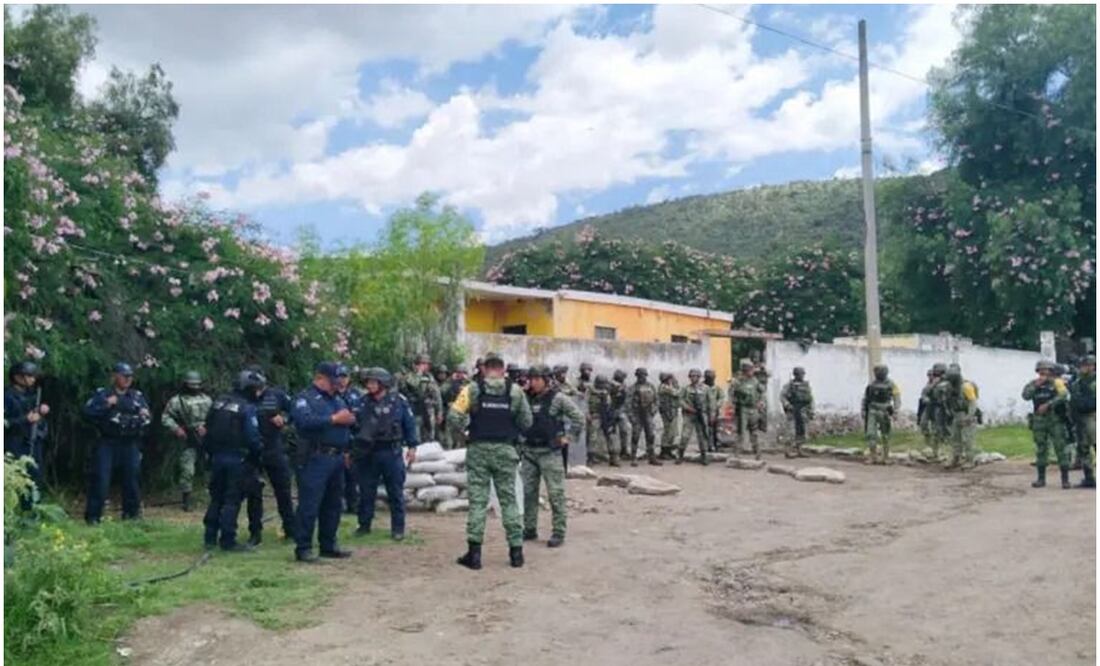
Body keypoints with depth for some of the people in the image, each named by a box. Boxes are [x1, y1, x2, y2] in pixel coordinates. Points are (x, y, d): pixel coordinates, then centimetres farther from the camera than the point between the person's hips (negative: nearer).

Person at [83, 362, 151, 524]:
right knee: (100, 479, -6)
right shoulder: (102, 394, 4)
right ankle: (93, 515, 2)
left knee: (133, 477, 6)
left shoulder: (138, 396, 12)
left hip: (130, 444, 3)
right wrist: (106, 405, -17)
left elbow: (148, 418, 14)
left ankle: (132, 512, 18)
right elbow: (88, 412, -8)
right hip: (107, 443, -3)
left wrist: (145, 416, -8)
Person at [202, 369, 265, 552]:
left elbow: (207, 430, 11)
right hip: (236, 459, -6)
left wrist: (210, 452, 18)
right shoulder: (248, 408, -13)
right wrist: (259, 449, 4)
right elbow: (252, 437, -15)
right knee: (232, 500, 0)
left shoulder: (219, 402, 8)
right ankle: (228, 540, 3)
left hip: (217, 457, 6)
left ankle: (210, 538, 21)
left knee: (216, 498, 16)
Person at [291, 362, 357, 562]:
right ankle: (303, 548, 1)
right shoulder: (306, 398, -4)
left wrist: (350, 419, -3)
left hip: (337, 458, 8)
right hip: (315, 459, -8)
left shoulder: (337, 399, 20)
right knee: (309, 505, -5)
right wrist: (334, 419, -18)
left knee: (333, 504, 13)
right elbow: (305, 421, -22)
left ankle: (328, 545, 23)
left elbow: (351, 419, 21)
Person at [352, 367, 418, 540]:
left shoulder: (398, 401, -4)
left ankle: (398, 527, 14)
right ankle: (364, 524, 25)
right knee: (366, 491, 11)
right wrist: (350, 449, 4)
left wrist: (412, 446, -4)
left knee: (395, 492, 5)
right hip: (366, 454, 2)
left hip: (391, 453, -2)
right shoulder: (362, 402, 3)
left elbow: (410, 424, 0)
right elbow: (353, 425, 7)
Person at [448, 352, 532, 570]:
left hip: (478, 450, -1)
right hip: (506, 450, 1)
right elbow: (526, 422, 1)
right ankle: (516, 550, 12)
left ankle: (474, 552, 5)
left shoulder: (472, 389, -5)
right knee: (509, 500, 10)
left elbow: (454, 416, -11)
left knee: (477, 500, 5)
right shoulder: (515, 391, -2)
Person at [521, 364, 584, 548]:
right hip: (529, 451, 6)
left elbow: (579, 417, -8)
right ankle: (529, 529, 22)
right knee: (528, 492, 11)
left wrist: (567, 437, -9)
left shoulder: (558, 398, -8)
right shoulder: (527, 398, 7)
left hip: (550, 452, -6)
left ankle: (558, 532, 5)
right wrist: (520, 438, 7)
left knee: (556, 493, -2)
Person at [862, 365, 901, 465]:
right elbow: (866, 398, 13)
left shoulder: (891, 385, -5)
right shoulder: (871, 385, 5)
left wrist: (894, 413, -15)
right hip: (872, 412, 3)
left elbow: (897, 400, -6)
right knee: (871, 434, -8)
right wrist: (864, 411, 9)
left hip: (884, 414, -2)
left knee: (885, 436, 6)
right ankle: (873, 457, -3)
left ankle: (885, 457, 17)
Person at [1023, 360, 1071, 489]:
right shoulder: (1033, 384, 9)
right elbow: (1025, 396, -6)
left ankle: (1065, 479, 2)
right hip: (1039, 420, 3)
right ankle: (1041, 478, 16)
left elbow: (1063, 395, -17)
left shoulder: (1057, 383, 0)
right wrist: (1036, 385, -13)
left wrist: (1048, 404, -22)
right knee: (1041, 450, 9)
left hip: (1055, 419, -3)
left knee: (1060, 448, -4)